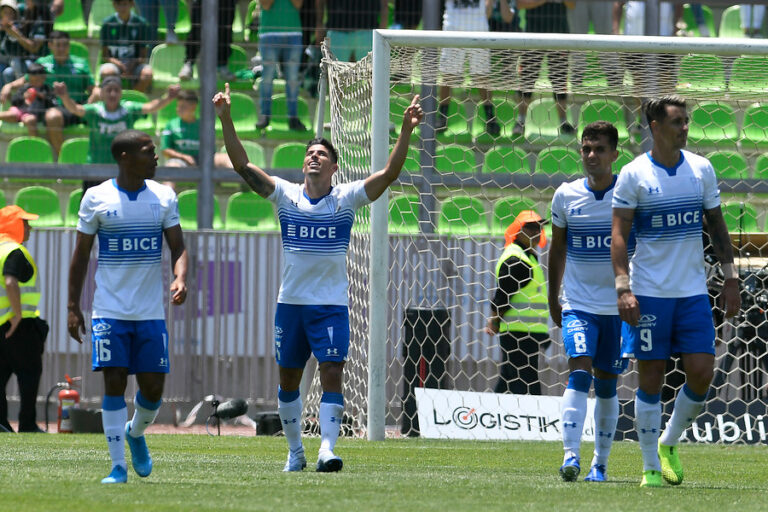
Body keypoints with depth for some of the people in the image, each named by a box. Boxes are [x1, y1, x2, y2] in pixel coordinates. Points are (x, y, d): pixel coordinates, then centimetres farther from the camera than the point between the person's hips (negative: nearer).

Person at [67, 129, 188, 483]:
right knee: (114, 384, -7)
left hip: (151, 312, 2)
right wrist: (72, 307, 1)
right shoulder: (96, 198, -2)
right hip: (109, 311, -2)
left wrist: (180, 278, -18)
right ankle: (118, 466, 0)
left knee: (153, 388, 1)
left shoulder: (164, 198, 4)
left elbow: (178, 247, 4)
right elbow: (81, 255, 4)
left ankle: (136, 433, 33)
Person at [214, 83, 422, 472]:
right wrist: (226, 121, -13)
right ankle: (295, 451, 22)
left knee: (332, 374, -14)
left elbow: (389, 173, -11)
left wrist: (406, 130, -23)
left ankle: (327, 448, -20)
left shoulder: (346, 198, -2)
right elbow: (242, 166, -3)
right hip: (290, 304, 2)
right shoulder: (286, 195, 2)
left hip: (331, 305, -2)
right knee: (288, 381, 8)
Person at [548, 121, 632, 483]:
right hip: (578, 304, 0)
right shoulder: (565, 195, 1)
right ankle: (571, 456, -25)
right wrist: (552, 298, 16)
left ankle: (600, 463, 20)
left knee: (606, 385, 8)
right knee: (579, 373, -18)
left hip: (619, 306, 0)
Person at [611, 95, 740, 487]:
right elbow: (618, 234, -7)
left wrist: (730, 278, 7)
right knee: (651, 378, -1)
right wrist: (623, 288, -16)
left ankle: (668, 444, 18)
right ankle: (651, 467, 8)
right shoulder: (633, 175, -5)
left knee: (701, 373, -5)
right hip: (649, 293, -3)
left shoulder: (701, 169, 6)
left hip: (693, 292, 3)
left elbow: (716, 225, 13)